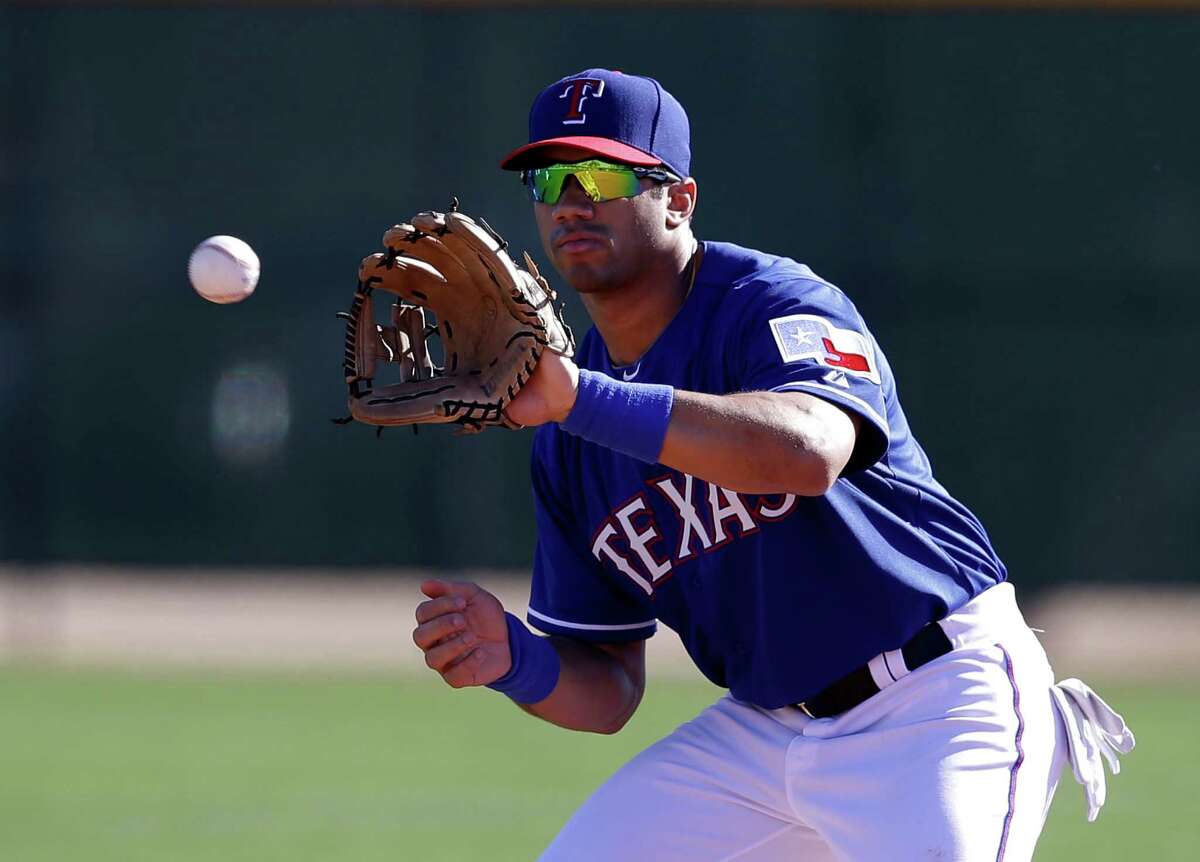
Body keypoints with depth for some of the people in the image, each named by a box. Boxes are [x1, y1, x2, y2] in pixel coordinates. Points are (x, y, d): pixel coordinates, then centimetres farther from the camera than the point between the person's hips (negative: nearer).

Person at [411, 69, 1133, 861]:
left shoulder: (775, 305, -14)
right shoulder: (565, 441, 6)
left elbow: (811, 451, -39)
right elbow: (607, 691, 9)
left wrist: (582, 399, -43)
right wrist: (516, 660, -14)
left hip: (939, 711, -7)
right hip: (761, 729, 7)